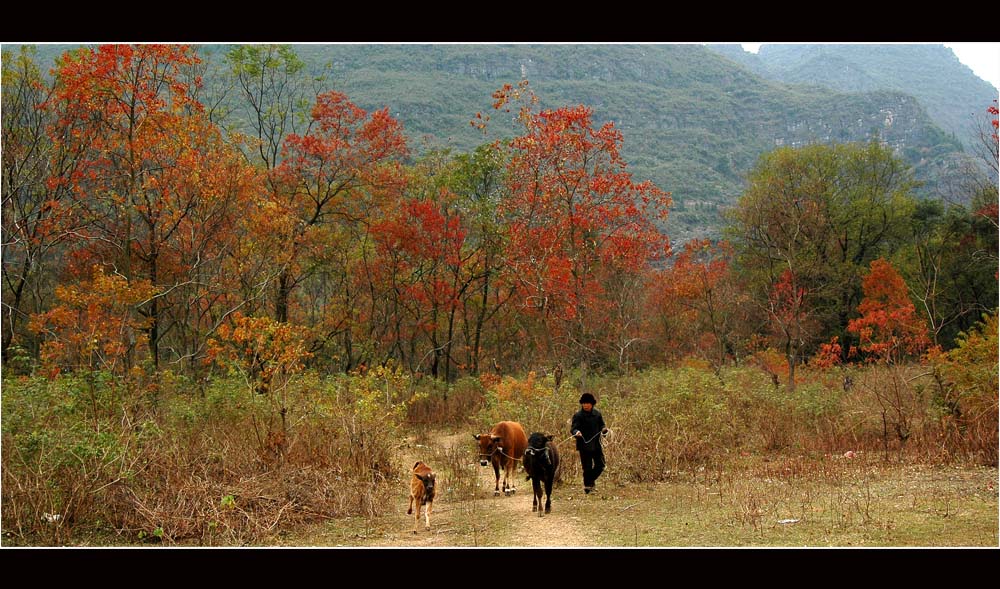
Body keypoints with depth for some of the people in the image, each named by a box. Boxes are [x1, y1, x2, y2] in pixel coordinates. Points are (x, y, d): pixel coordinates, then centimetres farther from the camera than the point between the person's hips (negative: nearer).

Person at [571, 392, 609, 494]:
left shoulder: (597, 414, 8)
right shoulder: (578, 415, -6)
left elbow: (601, 425, 15)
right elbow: (573, 428, -14)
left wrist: (604, 429, -9)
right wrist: (576, 432, -37)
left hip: (596, 445, 4)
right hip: (584, 446, -4)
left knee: (600, 465, 5)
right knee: (587, 467, -1)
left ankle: (591, 480, 27)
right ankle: (587, 486, 13)